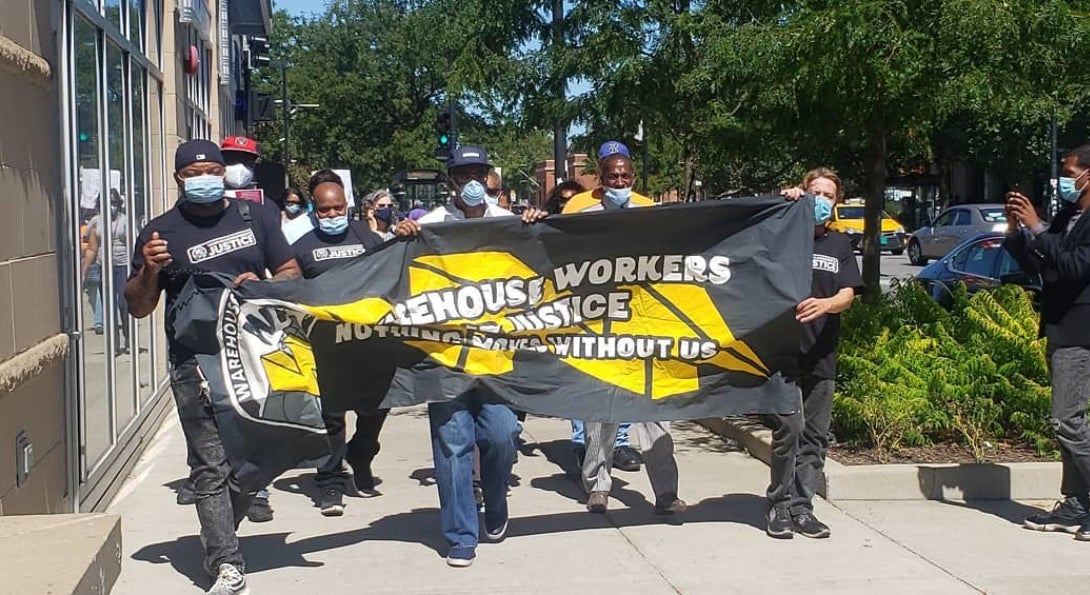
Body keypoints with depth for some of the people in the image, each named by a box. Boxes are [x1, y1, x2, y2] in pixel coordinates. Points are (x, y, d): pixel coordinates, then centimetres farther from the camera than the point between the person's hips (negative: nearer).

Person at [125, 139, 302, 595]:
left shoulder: (255, 217, 11)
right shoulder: (161, 232, 4)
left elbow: (292, 273, 13)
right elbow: (138, 308, 6)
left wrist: (262, 285, -8)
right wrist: (149, 271, -14)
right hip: (197, 364, -3)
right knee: (211, 466, -7)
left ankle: (218, 535, 33)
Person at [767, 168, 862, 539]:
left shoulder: (839, 245, 13)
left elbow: (848, 296, 2)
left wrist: (825, 304, -20)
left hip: (821, 356, 4)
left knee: (815, 436, 6)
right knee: (788, 431, -9)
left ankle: (802, 508, 13)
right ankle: (780, 506, 2)